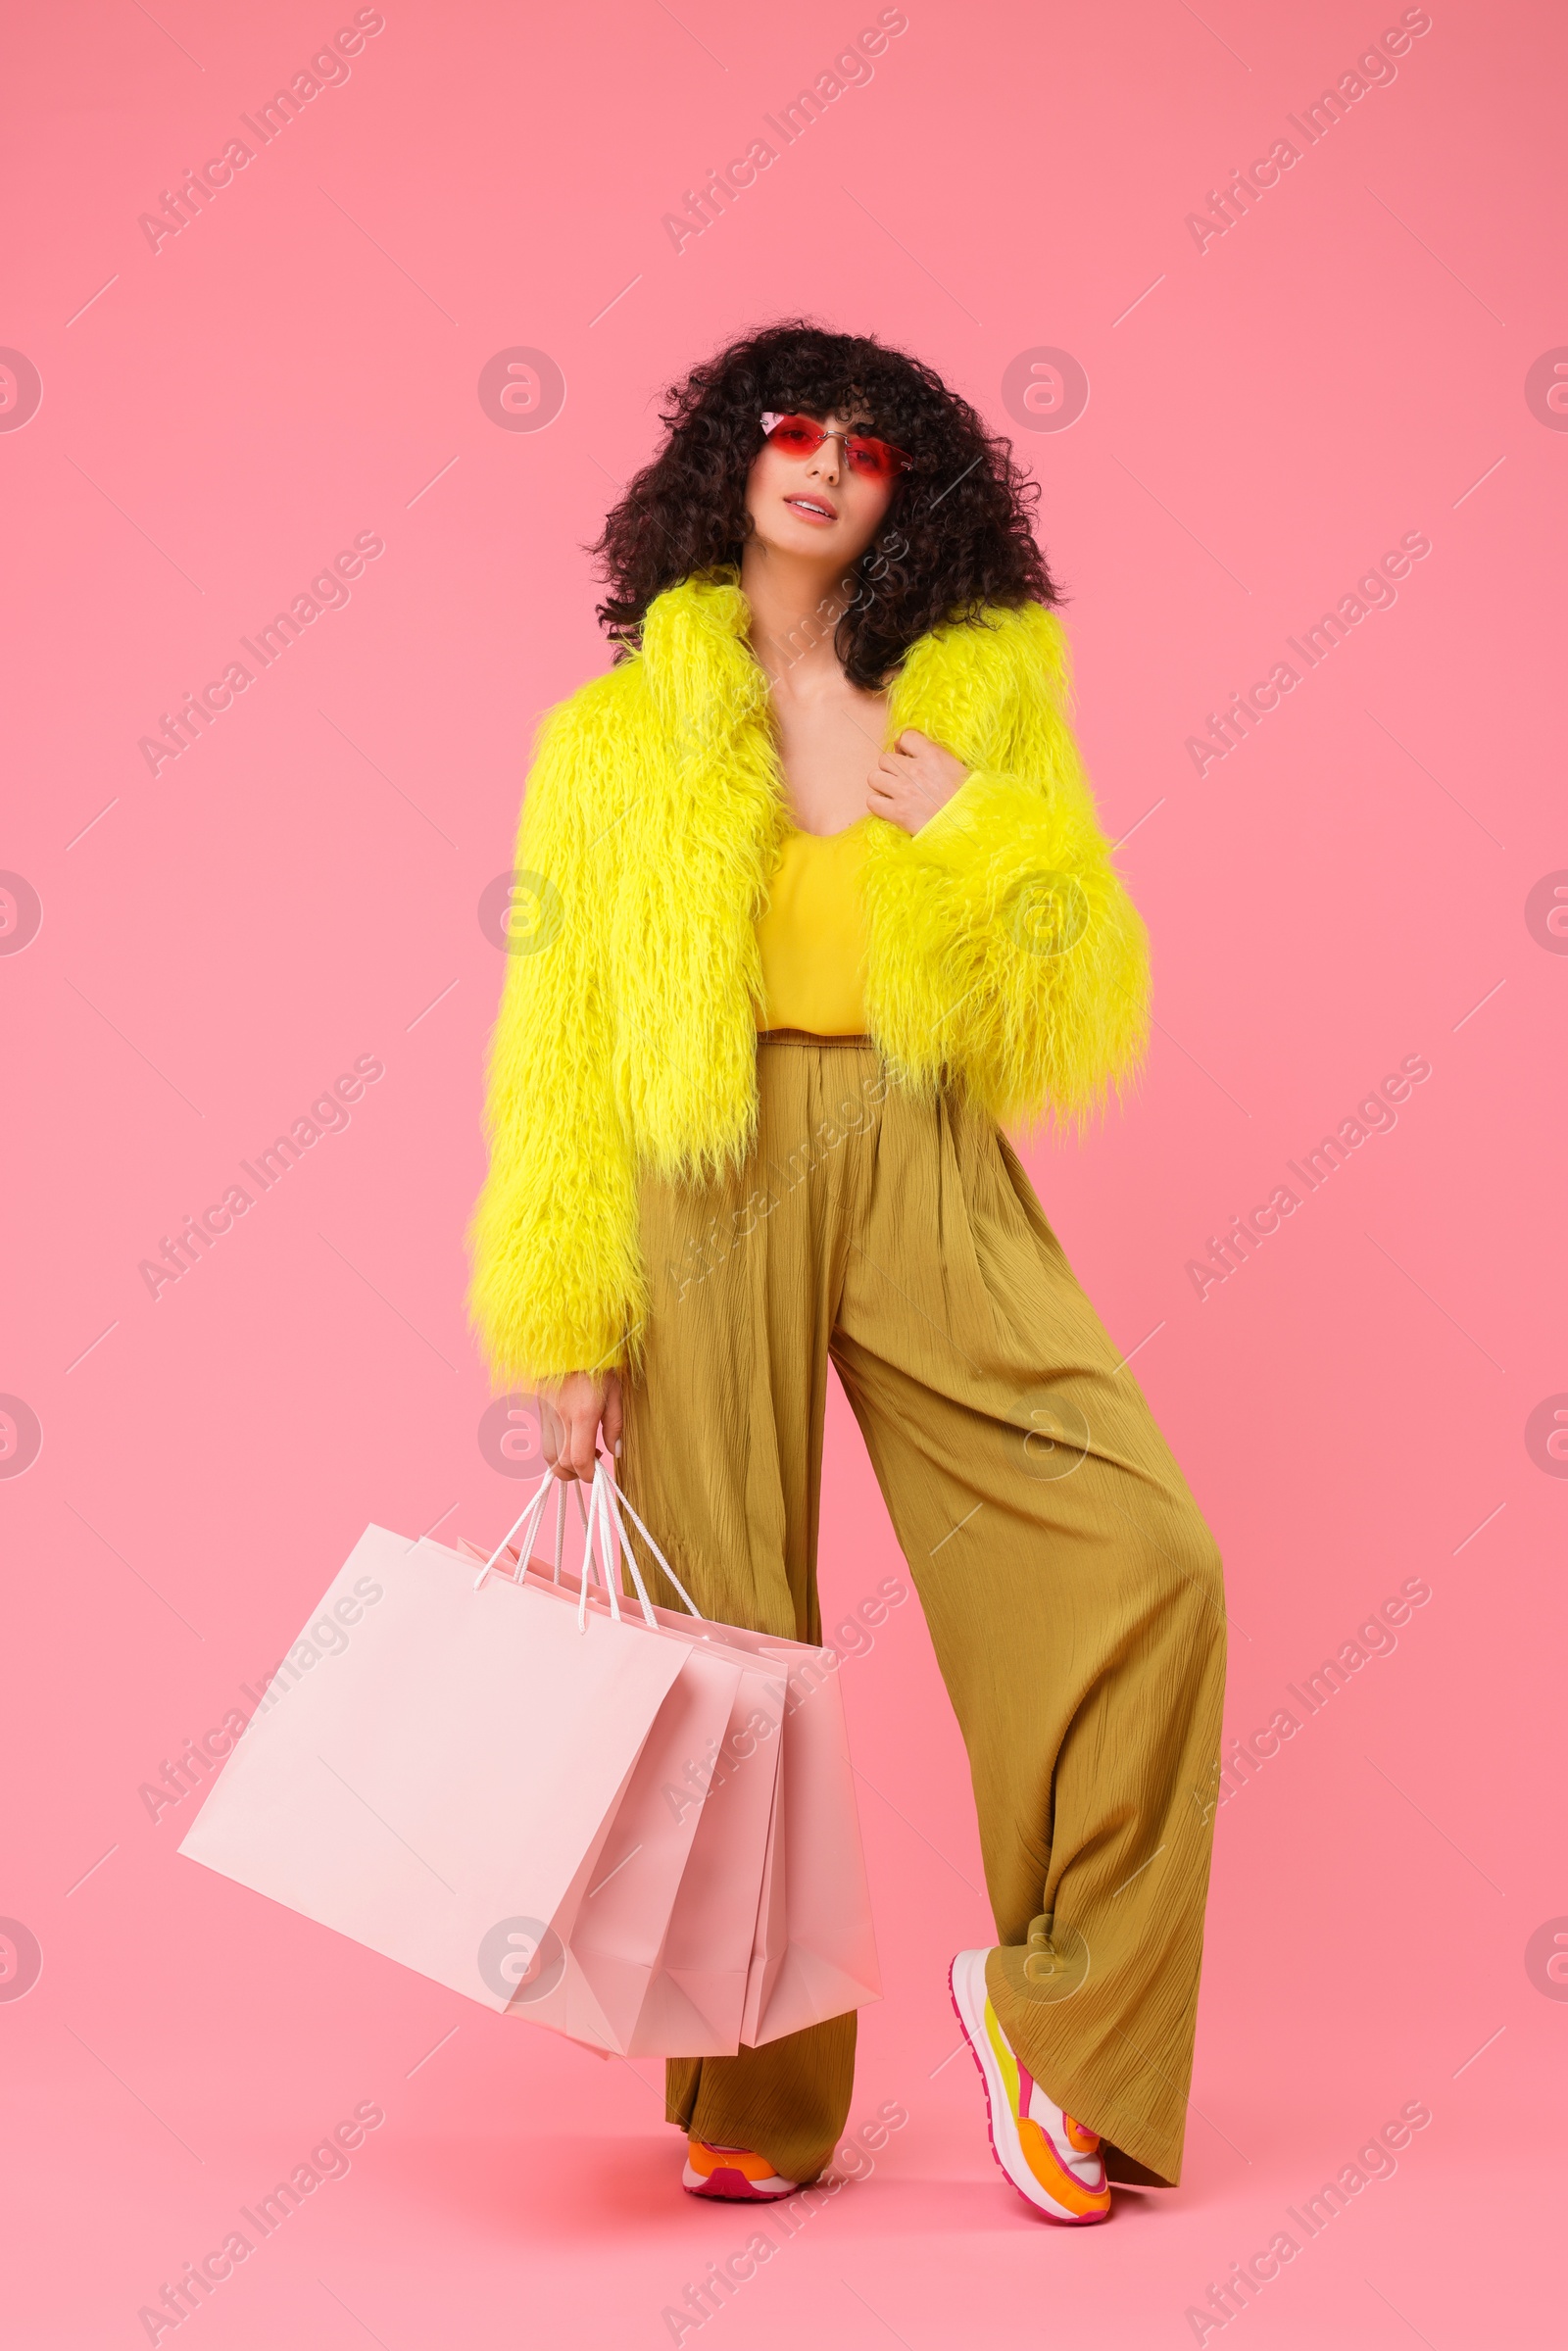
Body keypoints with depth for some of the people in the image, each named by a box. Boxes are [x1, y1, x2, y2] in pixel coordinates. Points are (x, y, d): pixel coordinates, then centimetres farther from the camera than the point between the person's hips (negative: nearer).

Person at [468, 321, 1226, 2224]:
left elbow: (1086, 1018, 9)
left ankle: (1053, 1997, 6)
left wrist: (979, 833, -6)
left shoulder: (984, 697, 11)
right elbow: (560, 1046, 6)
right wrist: (570, 1329, 0)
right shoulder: (621, 730, 9)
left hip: (927, 1183, 1)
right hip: (706, 1190, -1)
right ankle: (756, 2102, 17)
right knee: (728, 1638, 2)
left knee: (1144, 1559, -14)